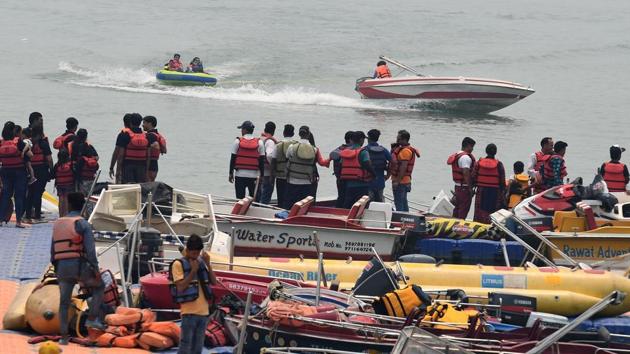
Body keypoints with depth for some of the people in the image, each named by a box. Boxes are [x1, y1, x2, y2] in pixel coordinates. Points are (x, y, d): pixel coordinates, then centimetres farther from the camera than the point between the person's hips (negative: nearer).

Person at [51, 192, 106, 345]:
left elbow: (53, 249, 15)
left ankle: (64, 336, 7)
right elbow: (90, 248, -14)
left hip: (62, 267, 5)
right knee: (99, 287, 18)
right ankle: (92, 319, 6)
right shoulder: (83, 224, -5)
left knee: (64, 302, 12)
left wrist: (55, 268, 24)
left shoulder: (58, 224, 12)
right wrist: (95, 268, -11)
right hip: (79, 266, -5)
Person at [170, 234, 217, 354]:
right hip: (189, 312, -6)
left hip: (204, 312, 6)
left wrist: (208, 264, -3)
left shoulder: (201, 263, 12)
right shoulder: (178, 264, -5)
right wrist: (193, 271, -15)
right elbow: (180, 287, -12)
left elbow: (213, 282, 9)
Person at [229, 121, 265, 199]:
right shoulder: (259, 143, 1)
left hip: (240, 174, -1)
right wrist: (261, 175, 5)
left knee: (240, 199, 2)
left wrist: (231, 173, 8)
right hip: (254, 175, 1)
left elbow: (233, 159, 1)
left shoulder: (238, 141, -2)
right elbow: (262, 161, 0)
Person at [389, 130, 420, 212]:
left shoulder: (405, 151, -17)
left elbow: (403, 167, -23)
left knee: (399, 203, -11)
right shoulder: (400, 148, 16)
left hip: (401, 181, -11)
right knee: (403, 203, 16)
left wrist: (397, 181, -23)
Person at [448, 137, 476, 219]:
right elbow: (466, 174, -23)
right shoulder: (466, 157, -17)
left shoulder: (456, 155, 14)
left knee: (457, 208, 17)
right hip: (465, 187, -10)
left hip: (457, 185, 10)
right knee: (464, 209, -6)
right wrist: (470, 188, -20)